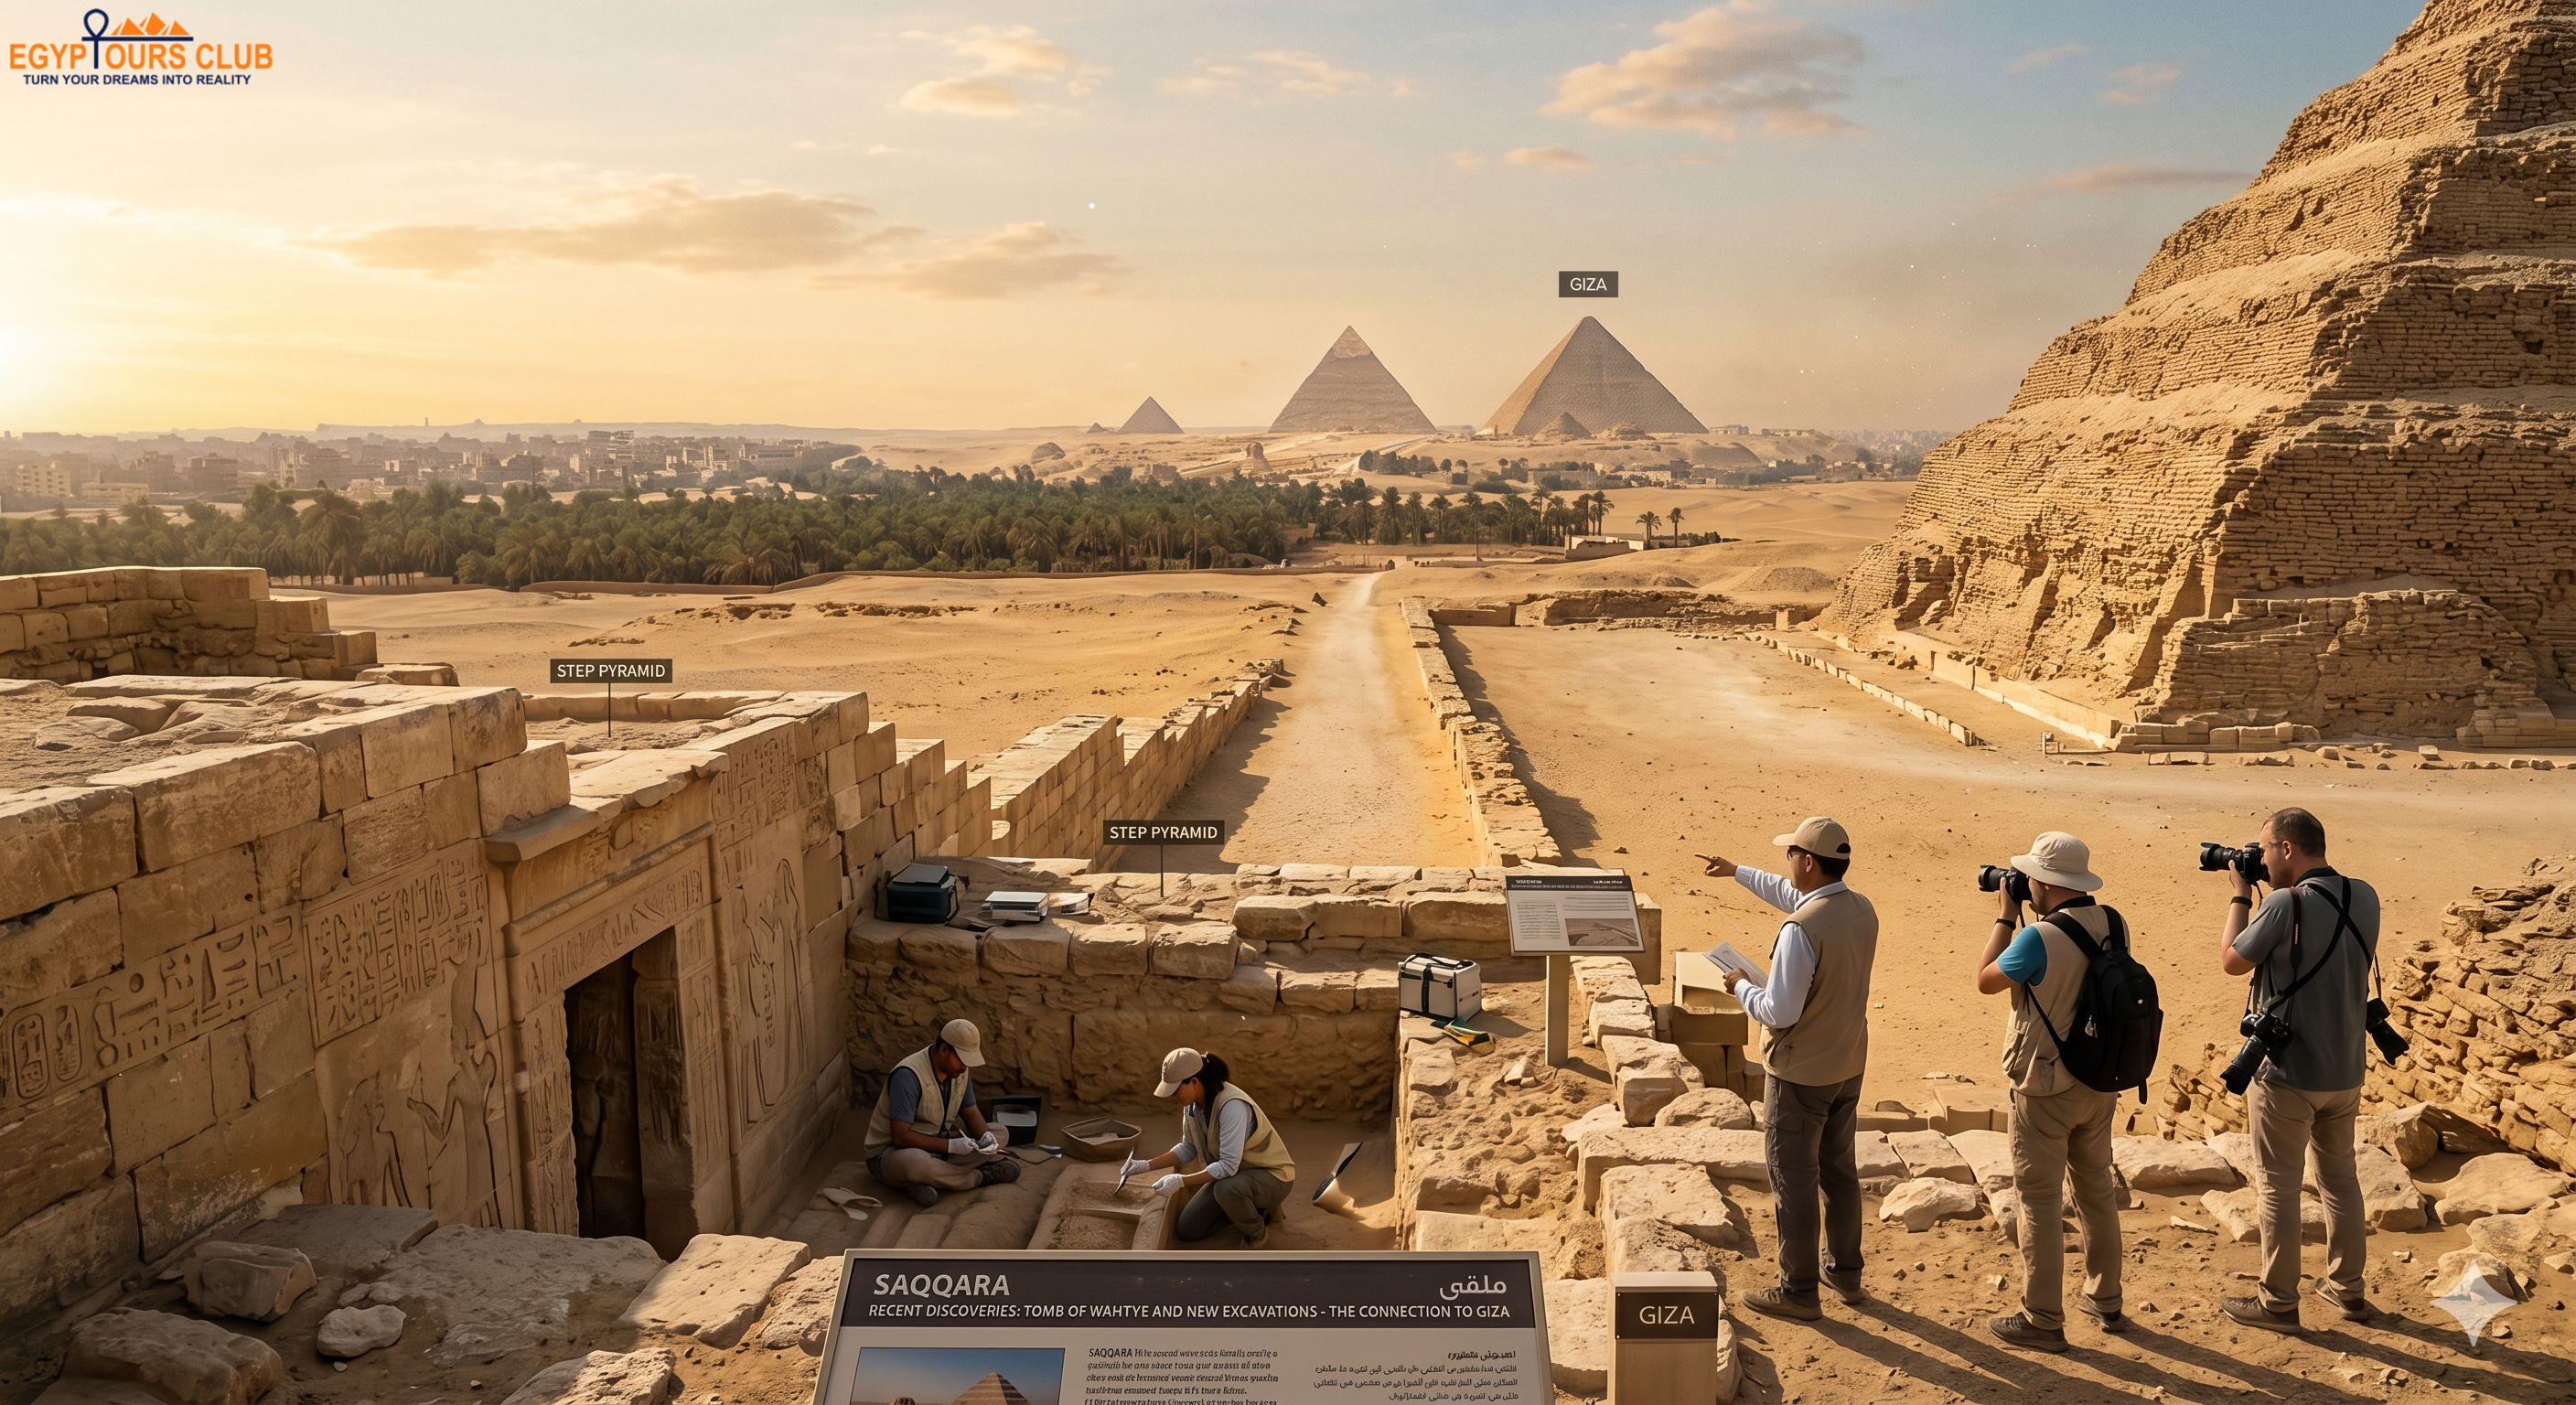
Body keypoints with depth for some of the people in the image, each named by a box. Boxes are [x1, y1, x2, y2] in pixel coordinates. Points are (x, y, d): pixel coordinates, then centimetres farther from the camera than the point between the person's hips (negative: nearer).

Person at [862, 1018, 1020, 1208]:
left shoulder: (959, 1070, -2)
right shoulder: (908, 1075, -26)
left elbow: (971, 1113, 10)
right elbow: (900, 1137, -29)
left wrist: (985, 1136, -12)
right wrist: (951, 1146, -30)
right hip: (890, 1152, -8)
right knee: (911, 1162, -43)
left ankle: (930, 1179, -19)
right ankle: (980, 1176, -20)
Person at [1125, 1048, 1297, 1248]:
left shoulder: (1232, 1105, -34)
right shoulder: (1193, 1103, -9)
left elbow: (1228, 1166, -36)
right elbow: (1188, 1149, 6)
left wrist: (1181, 1181, -35)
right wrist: (1146, 1166, -4)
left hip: (1271, 1176, -8)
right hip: (1233, 1174, 8)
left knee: (1226, 1189, -38)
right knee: (1187, 1228, 3)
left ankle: (1257, 1233, -6)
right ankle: (1252, 1209, 19)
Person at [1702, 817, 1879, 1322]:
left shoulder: (1801, 930, -28)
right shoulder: (1864, 911, -1)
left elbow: (1780, 1011, -25)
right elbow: (1795, 896, 17)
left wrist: (1742, 986, -6)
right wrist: (1737, 872, 25)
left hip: (1800, 1075, -8)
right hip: (1847, 1067, 8)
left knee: (1794, 1181, 5)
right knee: (1840, 1170, 21)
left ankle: (1798, 1291, 15)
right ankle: (1845, 1272, 36)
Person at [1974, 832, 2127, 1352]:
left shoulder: (2038, 939, -26)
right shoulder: (2115, 925, -4)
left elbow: (1985, 981, -8)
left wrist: (2007, 916, -3)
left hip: (2046, 1090, -7)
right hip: (2100, 1084, 7)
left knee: (2040, 1201, 4)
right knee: (2097, 1188, 20)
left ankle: (2042, 1320, 13)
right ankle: (2106, 1301, 34)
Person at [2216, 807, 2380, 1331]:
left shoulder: (2286, 904, -22)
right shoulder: (2364, 899, -1)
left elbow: (2232, 961, -10)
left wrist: (2240, 894, -1)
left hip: (2287, 1072, -7)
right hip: (2345, 1070, 7)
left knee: (2277, 1186, 5)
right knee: (2341, 1177, 20)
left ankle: (2278, 1301, 13)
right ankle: (2347, 1288, 31)